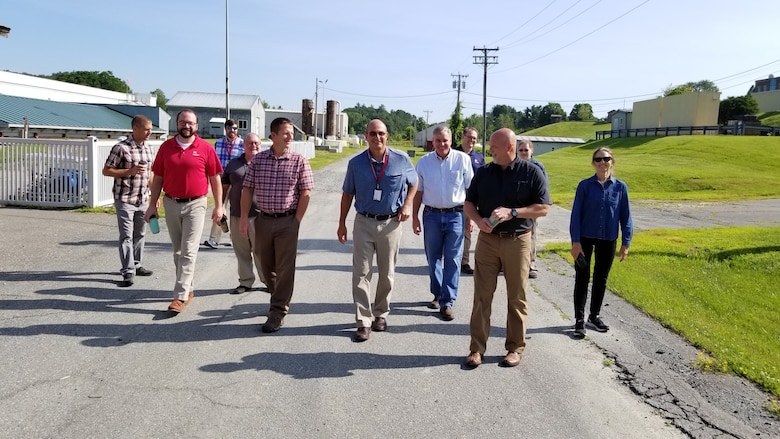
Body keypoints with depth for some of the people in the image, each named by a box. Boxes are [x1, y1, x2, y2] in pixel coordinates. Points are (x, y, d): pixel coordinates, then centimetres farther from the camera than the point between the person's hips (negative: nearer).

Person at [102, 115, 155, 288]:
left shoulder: (148, 148, 8)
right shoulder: (121, 148, -12)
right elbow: (106, 171, -10)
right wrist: (130, 171, -21)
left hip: (143, 200, 7)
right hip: (125, 200, -7)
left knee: (139, 234, 15)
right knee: (126, 236, -5)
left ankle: (136, 265, 29)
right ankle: (128, 272, -2)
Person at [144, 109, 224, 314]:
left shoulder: (206, 148, -5)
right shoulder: (166, 147, 3)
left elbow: (215, 179, -1)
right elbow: (158, 178, 8)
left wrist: (218, 206, -3)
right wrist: (152, 205, 5)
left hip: (195, 205, -4)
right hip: (171, 204, 4)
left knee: (189, 251, -6)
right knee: (178, 251, 14)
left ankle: (180, 296, -4)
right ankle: (189, 289, 29)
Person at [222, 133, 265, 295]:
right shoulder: (233, 164, 13)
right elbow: (224, 187, 16)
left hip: (258, 215, -3)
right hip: (236, 215, 4)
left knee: (260, 250, -1)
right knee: (241, 250, 10)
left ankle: (268, 280, 13)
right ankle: (245, 281, 20)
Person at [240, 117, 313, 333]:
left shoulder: (299, 161, -4)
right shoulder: (257, 160, 2)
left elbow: (305, 193, -4)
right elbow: (247, 190, 5)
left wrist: (296, 221, -8)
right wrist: (244, 219, -1)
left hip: (287, 221, -3)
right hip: (263, 220, 3)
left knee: (285, 268, 0)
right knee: (266, 265, 14)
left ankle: (278, 312, 8)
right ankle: (279, 299, 36)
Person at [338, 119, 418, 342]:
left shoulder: (402, 160, -6)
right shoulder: (356, 163, -3)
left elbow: (414, 184, 11)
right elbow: (347, 194, 7)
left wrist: (407, 205, -4)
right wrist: (342, 223, 6)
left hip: (390, 223, 0)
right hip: (364, 223, 0)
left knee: (387, 274, 11)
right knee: (361, 273, -2)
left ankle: (381, 314, 29)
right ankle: (364, 321, 4)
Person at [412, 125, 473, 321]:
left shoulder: (463, 159, -2)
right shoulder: (424, 162, 5)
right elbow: (418, 192, 10)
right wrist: (415, 217, 6)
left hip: (456, 215, -2)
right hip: (432, 215, 3)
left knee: (452, 260, -1)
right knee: (433, 258, 11)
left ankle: (447, 302, 4)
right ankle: (437, 294, 29)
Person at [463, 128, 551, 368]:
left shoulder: (531, 172, -4)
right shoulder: (484, 172, 4)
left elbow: (543, 208, -6)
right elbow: (469, 202, 10)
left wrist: (512, 212, -18)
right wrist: (478, 220, -11)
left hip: (517, 241, -2)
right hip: (487, 239, 2)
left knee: (517, 298, 7)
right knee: (482, 296, 4)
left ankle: (515, 348, 21)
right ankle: (477, 348, 13)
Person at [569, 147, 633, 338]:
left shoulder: (620, 187, -1)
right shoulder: (585, 185, -6)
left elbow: (625, 216, 3)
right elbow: (576, 214, -6)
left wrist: (626, 242, 0)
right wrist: (575, 242, -11)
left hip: (608, 241, 2)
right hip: (585, 238, -2)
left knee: (601, 279, 13)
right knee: (582, 279, 3)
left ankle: (594, 316, 28)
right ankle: (579, 320, 11)